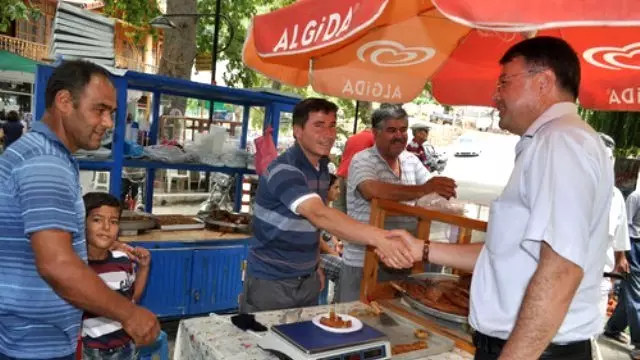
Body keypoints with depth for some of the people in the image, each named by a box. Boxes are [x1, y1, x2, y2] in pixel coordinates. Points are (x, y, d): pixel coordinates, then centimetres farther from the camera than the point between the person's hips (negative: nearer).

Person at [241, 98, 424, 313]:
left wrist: (314, 265, 11)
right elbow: (319, 215, -38)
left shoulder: (322, 169, 4)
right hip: (270, 281, -7)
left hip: (307, 281, 7)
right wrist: (379, 238, -49)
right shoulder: (283, 170, -23)